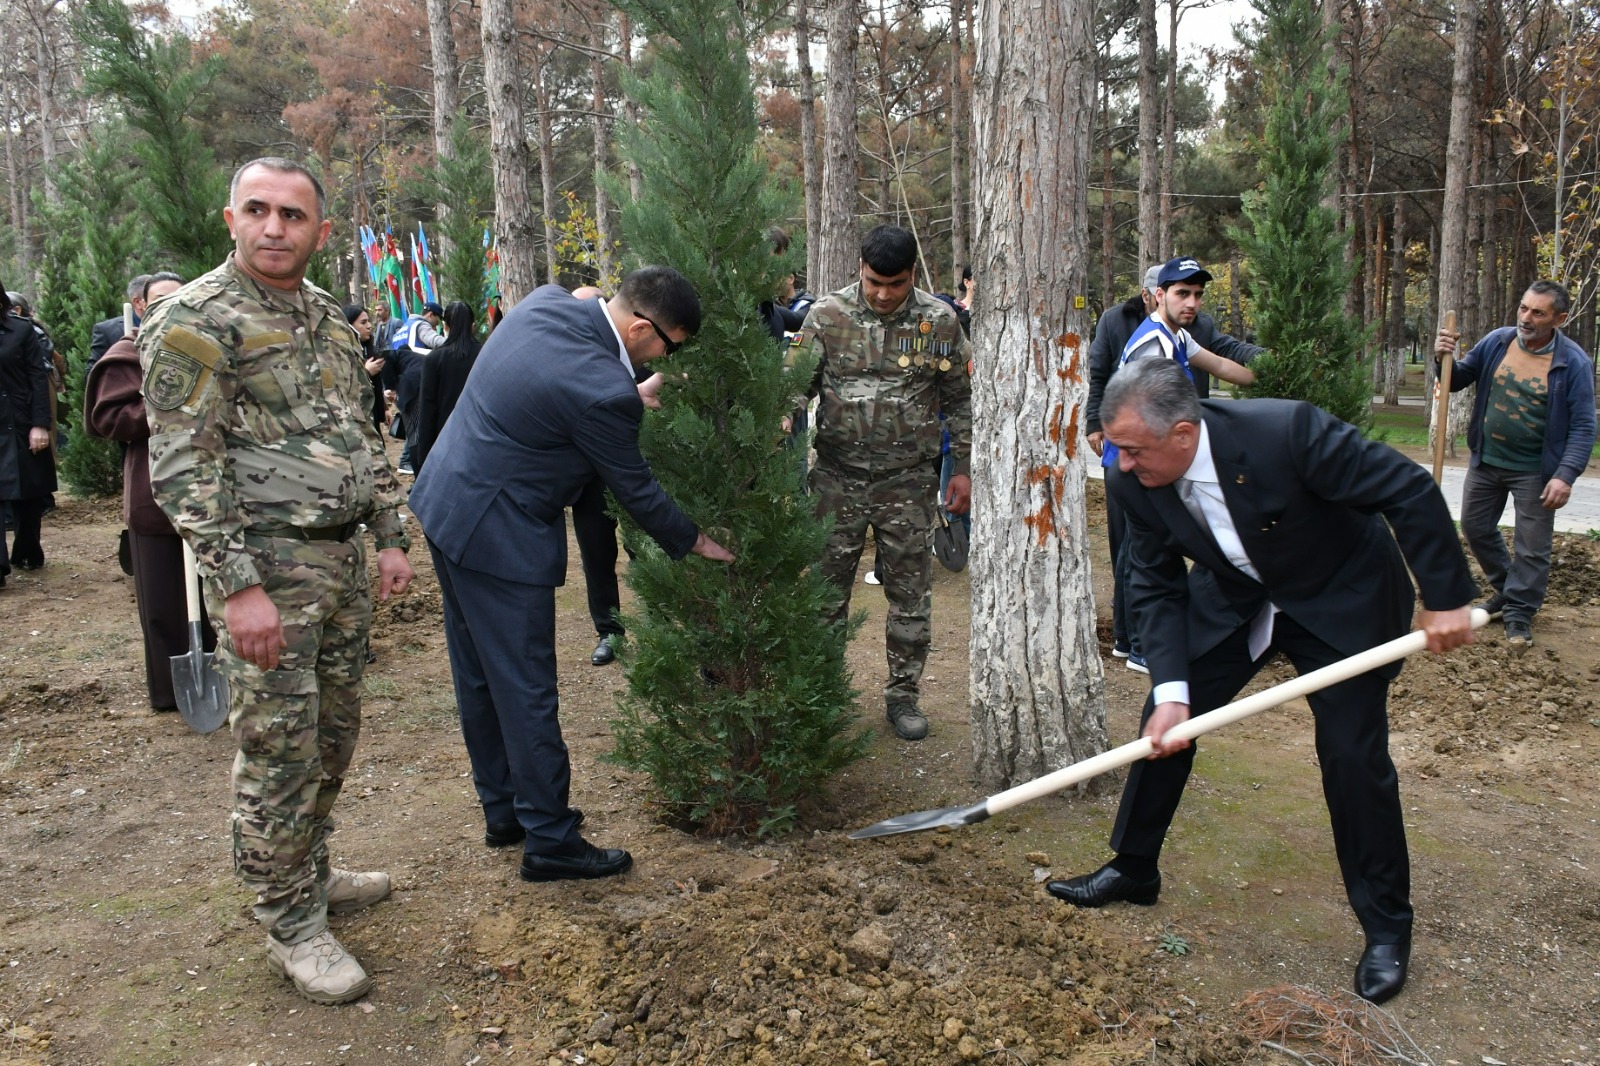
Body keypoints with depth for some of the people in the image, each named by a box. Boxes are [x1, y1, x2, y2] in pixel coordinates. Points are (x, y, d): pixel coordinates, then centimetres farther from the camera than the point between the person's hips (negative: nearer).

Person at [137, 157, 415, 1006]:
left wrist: (389, 537, 13)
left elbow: (364, 436, 20)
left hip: (340, 557, 8)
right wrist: (236, 585, -20)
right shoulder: (195, 320, -10)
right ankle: (291, 926, 14)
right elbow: (183, 466, -15)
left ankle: (310, 875, 35)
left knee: (333, 734, 17)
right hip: (267, 566, -7)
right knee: (280, 753, -1)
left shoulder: (328, 317, 13)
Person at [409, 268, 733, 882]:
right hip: (500, 537, -10)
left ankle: (502, 810, 34)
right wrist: (693, 542, 3)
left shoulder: (547, 301, -2)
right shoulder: (601, 390, -26)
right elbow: (634, 489, -12)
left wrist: (631, 395, 12)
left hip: (446, 503, 10)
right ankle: (549, 841, 15)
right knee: (526, 691, 2)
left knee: (479, 675, 18)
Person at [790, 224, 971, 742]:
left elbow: (960, 399, 5)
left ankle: (903, 694, 22)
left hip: (908, 480, 0)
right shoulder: (826, 316, -3)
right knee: (826, 588, 8)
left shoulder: (940, 321, -2)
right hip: (838, 476, 0)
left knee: (910, 593, 7)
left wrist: (963, 468, 2)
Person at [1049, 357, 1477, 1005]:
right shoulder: (1134, 483, -20)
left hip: (1342, 600, -4)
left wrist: (1446, 599, -21)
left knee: (1353, 756, -7)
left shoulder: (1287, 431, -36)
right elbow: (1156, 587, -10)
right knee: (1163, 720, 1)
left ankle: (1386, 926, 14)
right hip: (1233, 599, 4)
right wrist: (1171, 690, -20)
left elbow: (1411, 492, -25)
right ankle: (1132, 869, 21)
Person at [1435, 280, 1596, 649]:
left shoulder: (1574, 362, -14)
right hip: (1486, 462, 5)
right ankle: (1507, 590, 37)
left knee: (1532, 548, 3)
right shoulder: (1497, 342, -4)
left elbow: (1583, 426, -14)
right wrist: (1445, 358, -14)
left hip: (1535, 472, -4)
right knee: (1475, 528, 16)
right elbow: (1458, 380, 8)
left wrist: (1566, 475, -23)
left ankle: (1520, 614, 18)